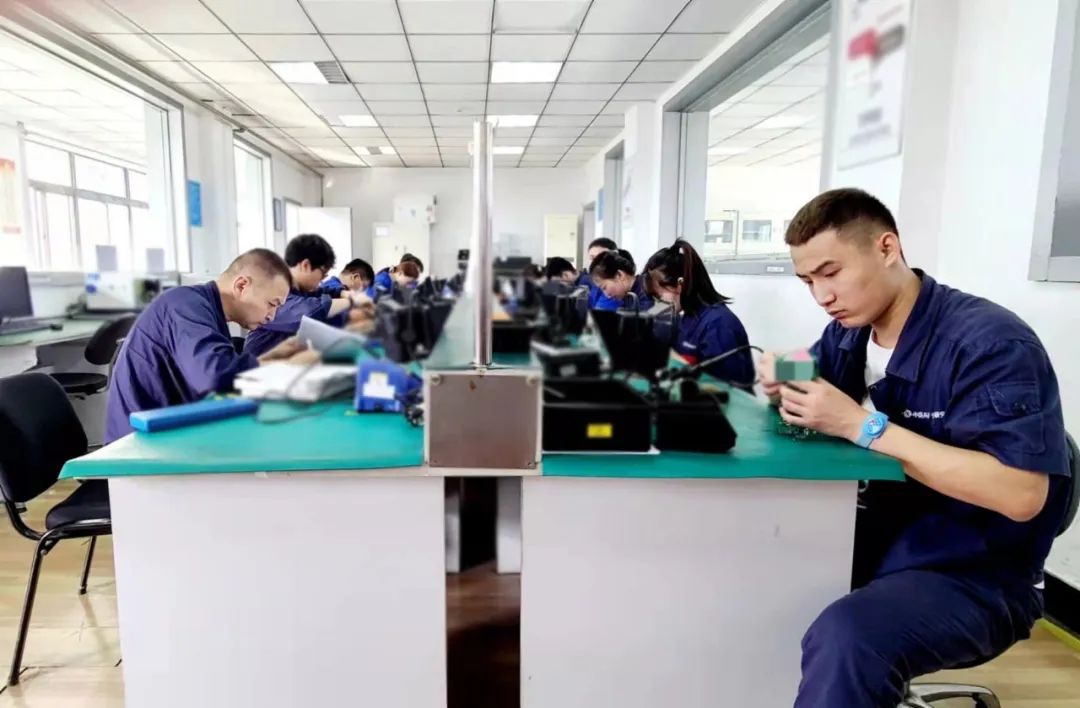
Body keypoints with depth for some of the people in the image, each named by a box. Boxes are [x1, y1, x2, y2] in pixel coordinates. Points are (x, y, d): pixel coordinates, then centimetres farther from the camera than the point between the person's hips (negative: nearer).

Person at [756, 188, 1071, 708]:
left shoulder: (988, 342, -20)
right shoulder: (847, 334, 2)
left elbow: (1021, 495, -27)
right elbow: (810, 410, 15)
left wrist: (862, 425, -30)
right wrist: (784, 385, -10)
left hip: (972, 577, -7)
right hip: (877, 541, 7)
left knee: (842, 637, -34)